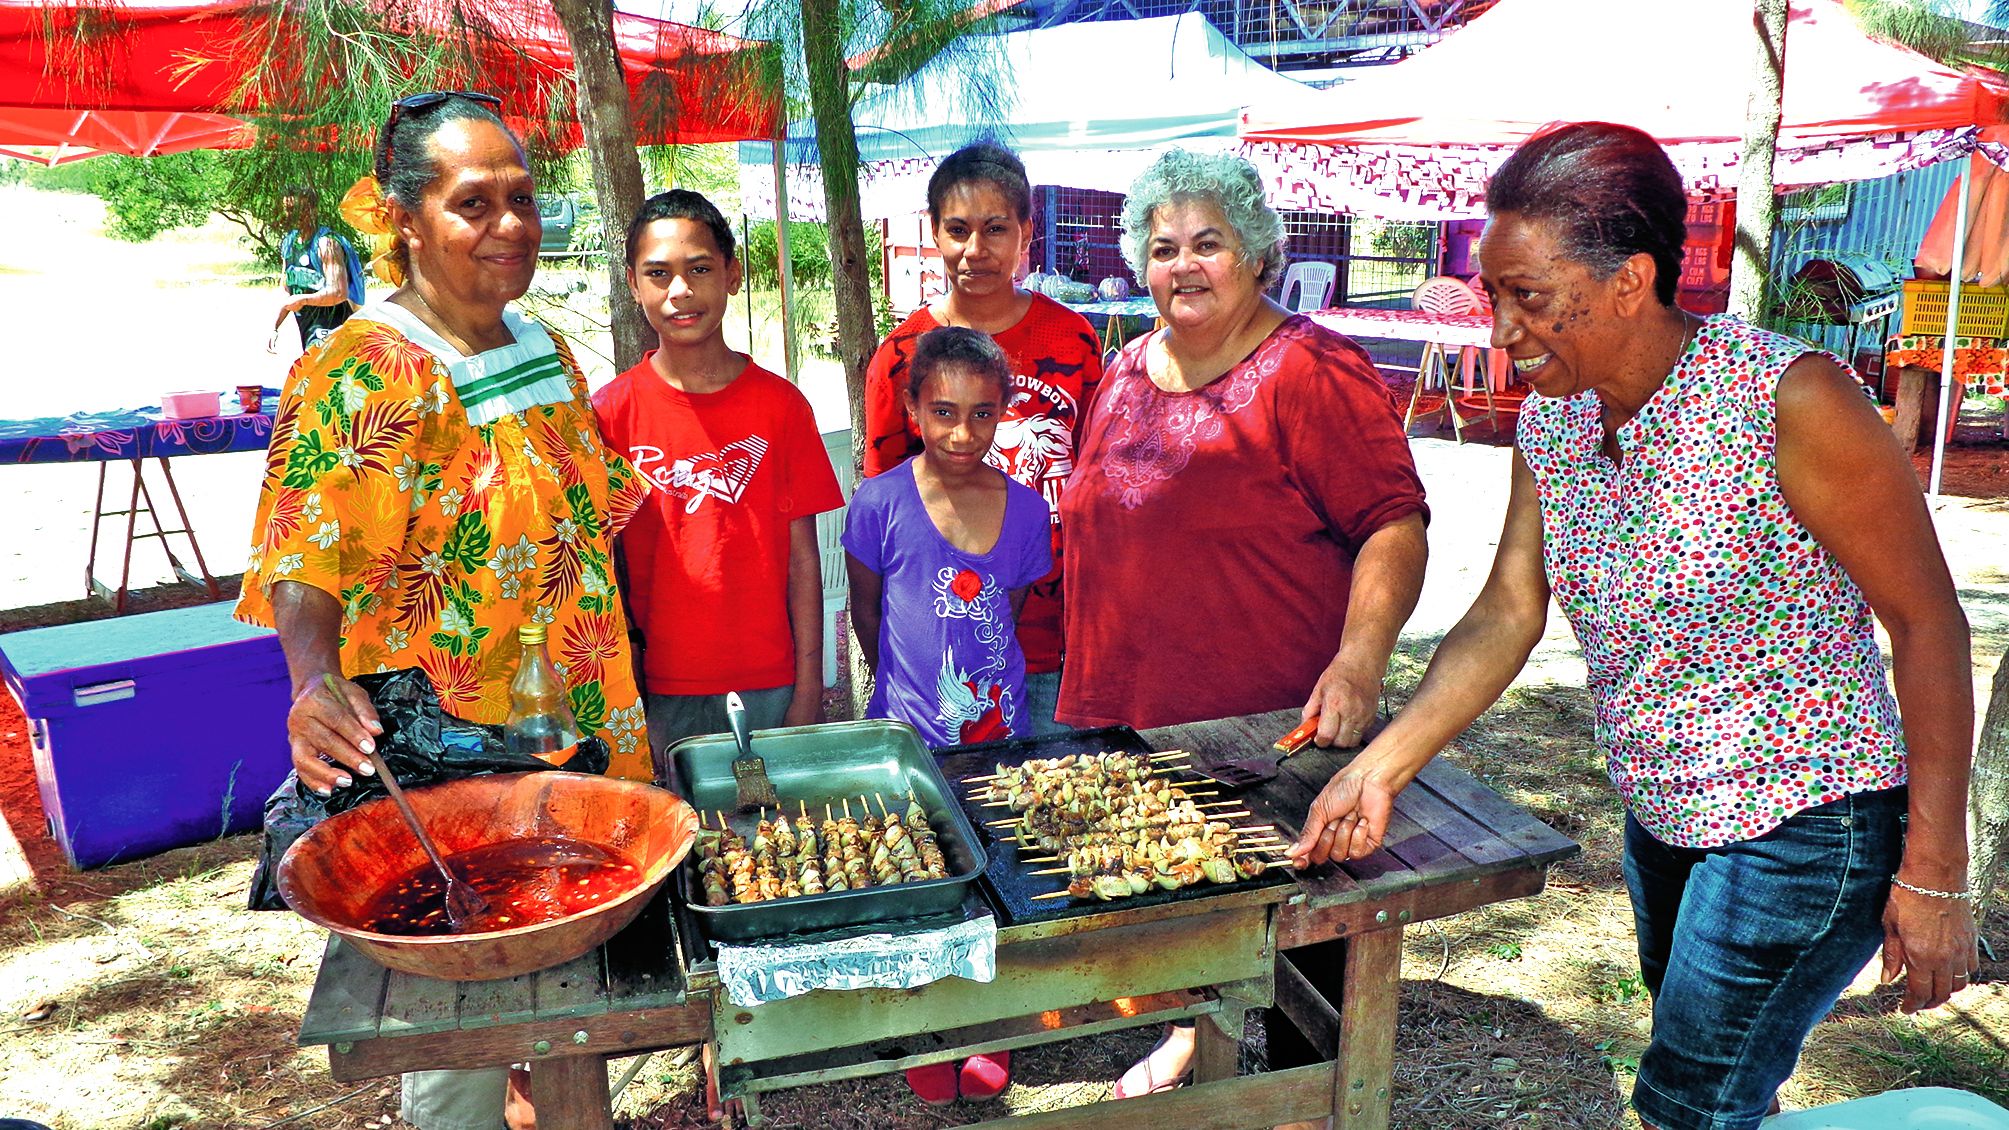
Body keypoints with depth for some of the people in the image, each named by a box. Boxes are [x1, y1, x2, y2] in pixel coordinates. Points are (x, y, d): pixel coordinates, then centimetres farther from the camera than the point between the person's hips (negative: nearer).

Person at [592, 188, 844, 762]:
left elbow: (802, 559, 0)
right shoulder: (609, 412, -2)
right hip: (657, 691, -1)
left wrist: (809, 692, -3)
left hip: (769, 688, 1)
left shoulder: (781, 404, 0)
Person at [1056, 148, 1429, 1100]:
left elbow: (1393, 524, -15)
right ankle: (1193, 1034, 44)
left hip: (1278, 727, -6)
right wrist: (1092, 681, 17)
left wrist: (1359, 661, -28)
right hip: (1132, 713, 6)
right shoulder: (1126, 375, 10)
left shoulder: (1313, 371, -11)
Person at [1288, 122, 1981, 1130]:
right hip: (1661, 821, 7)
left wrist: (1934, 878, -14)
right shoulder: (1549, 419, -3)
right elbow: (1506, 615, -2)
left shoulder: (1787, 400, -23)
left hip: (1804, 834, -6)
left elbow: (1929, 625, -17)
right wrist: (1379, 768, -12)